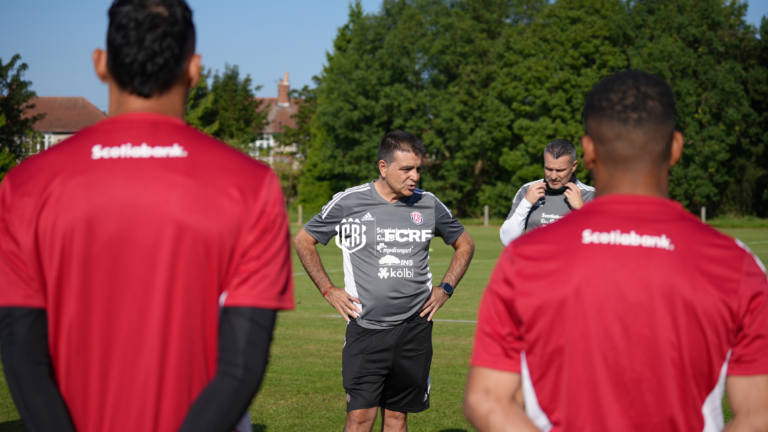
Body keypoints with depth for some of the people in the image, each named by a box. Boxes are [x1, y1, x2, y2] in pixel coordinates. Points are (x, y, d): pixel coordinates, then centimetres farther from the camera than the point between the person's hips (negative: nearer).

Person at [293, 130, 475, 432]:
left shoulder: (429, 205, 4)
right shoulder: (349, 203, -4)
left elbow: (465, 245, 21)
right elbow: (303, 241, 9)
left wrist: (445, 289, 11)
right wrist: (328, 290, 4)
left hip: (414, 329, 3)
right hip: (365, 328, -2)